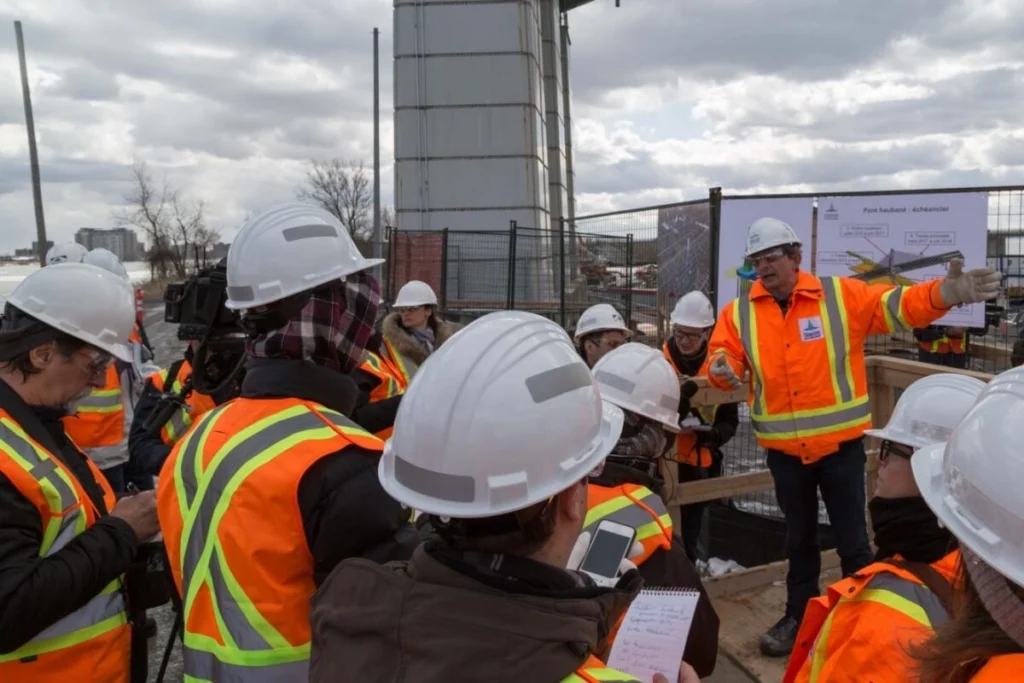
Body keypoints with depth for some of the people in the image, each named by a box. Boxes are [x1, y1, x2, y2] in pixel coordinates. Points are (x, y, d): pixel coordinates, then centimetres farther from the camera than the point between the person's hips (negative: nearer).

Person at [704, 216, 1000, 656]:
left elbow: (896, 306, -12)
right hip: (784, 450, 2)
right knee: (799, 539, 20)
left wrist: (942, 294, -31)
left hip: (840, 444, -2)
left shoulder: (842, 295, -7)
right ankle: (799, 616, 38)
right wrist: (721, 367, -25)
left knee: (852, 541, 11)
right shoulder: (740, 312, -2)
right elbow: (722, 353, 0)